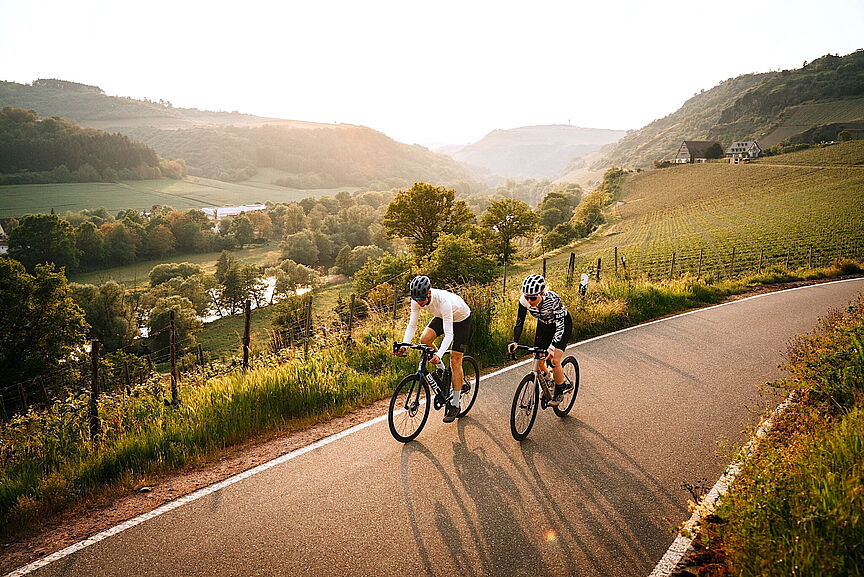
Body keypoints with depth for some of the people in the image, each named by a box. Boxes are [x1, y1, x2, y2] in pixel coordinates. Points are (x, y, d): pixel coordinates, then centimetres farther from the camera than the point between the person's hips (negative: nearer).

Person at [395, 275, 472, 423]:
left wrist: (439, 355, -54)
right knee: (424, 339, -19)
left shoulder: (443, 301, -42)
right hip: (442, 316, 6)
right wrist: (404, 345, -33)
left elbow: (449, 334, -42)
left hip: (461, 318, -6)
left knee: (455, 361, -7)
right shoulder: (417, 300, -25)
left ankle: (455, 405, 3)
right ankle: (441, 370, 8)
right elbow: (412, 325, -18)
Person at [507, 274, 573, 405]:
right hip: (544, 324, 4)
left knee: (555, 361, -15)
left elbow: (560, 326, -39)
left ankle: (559, 392, 8)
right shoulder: (524, 301, -28)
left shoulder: (553, 299, -39)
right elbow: (519, 322, -20)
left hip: (563, 324, -4)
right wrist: (515, 342, -34)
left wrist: (552, 348, -49)